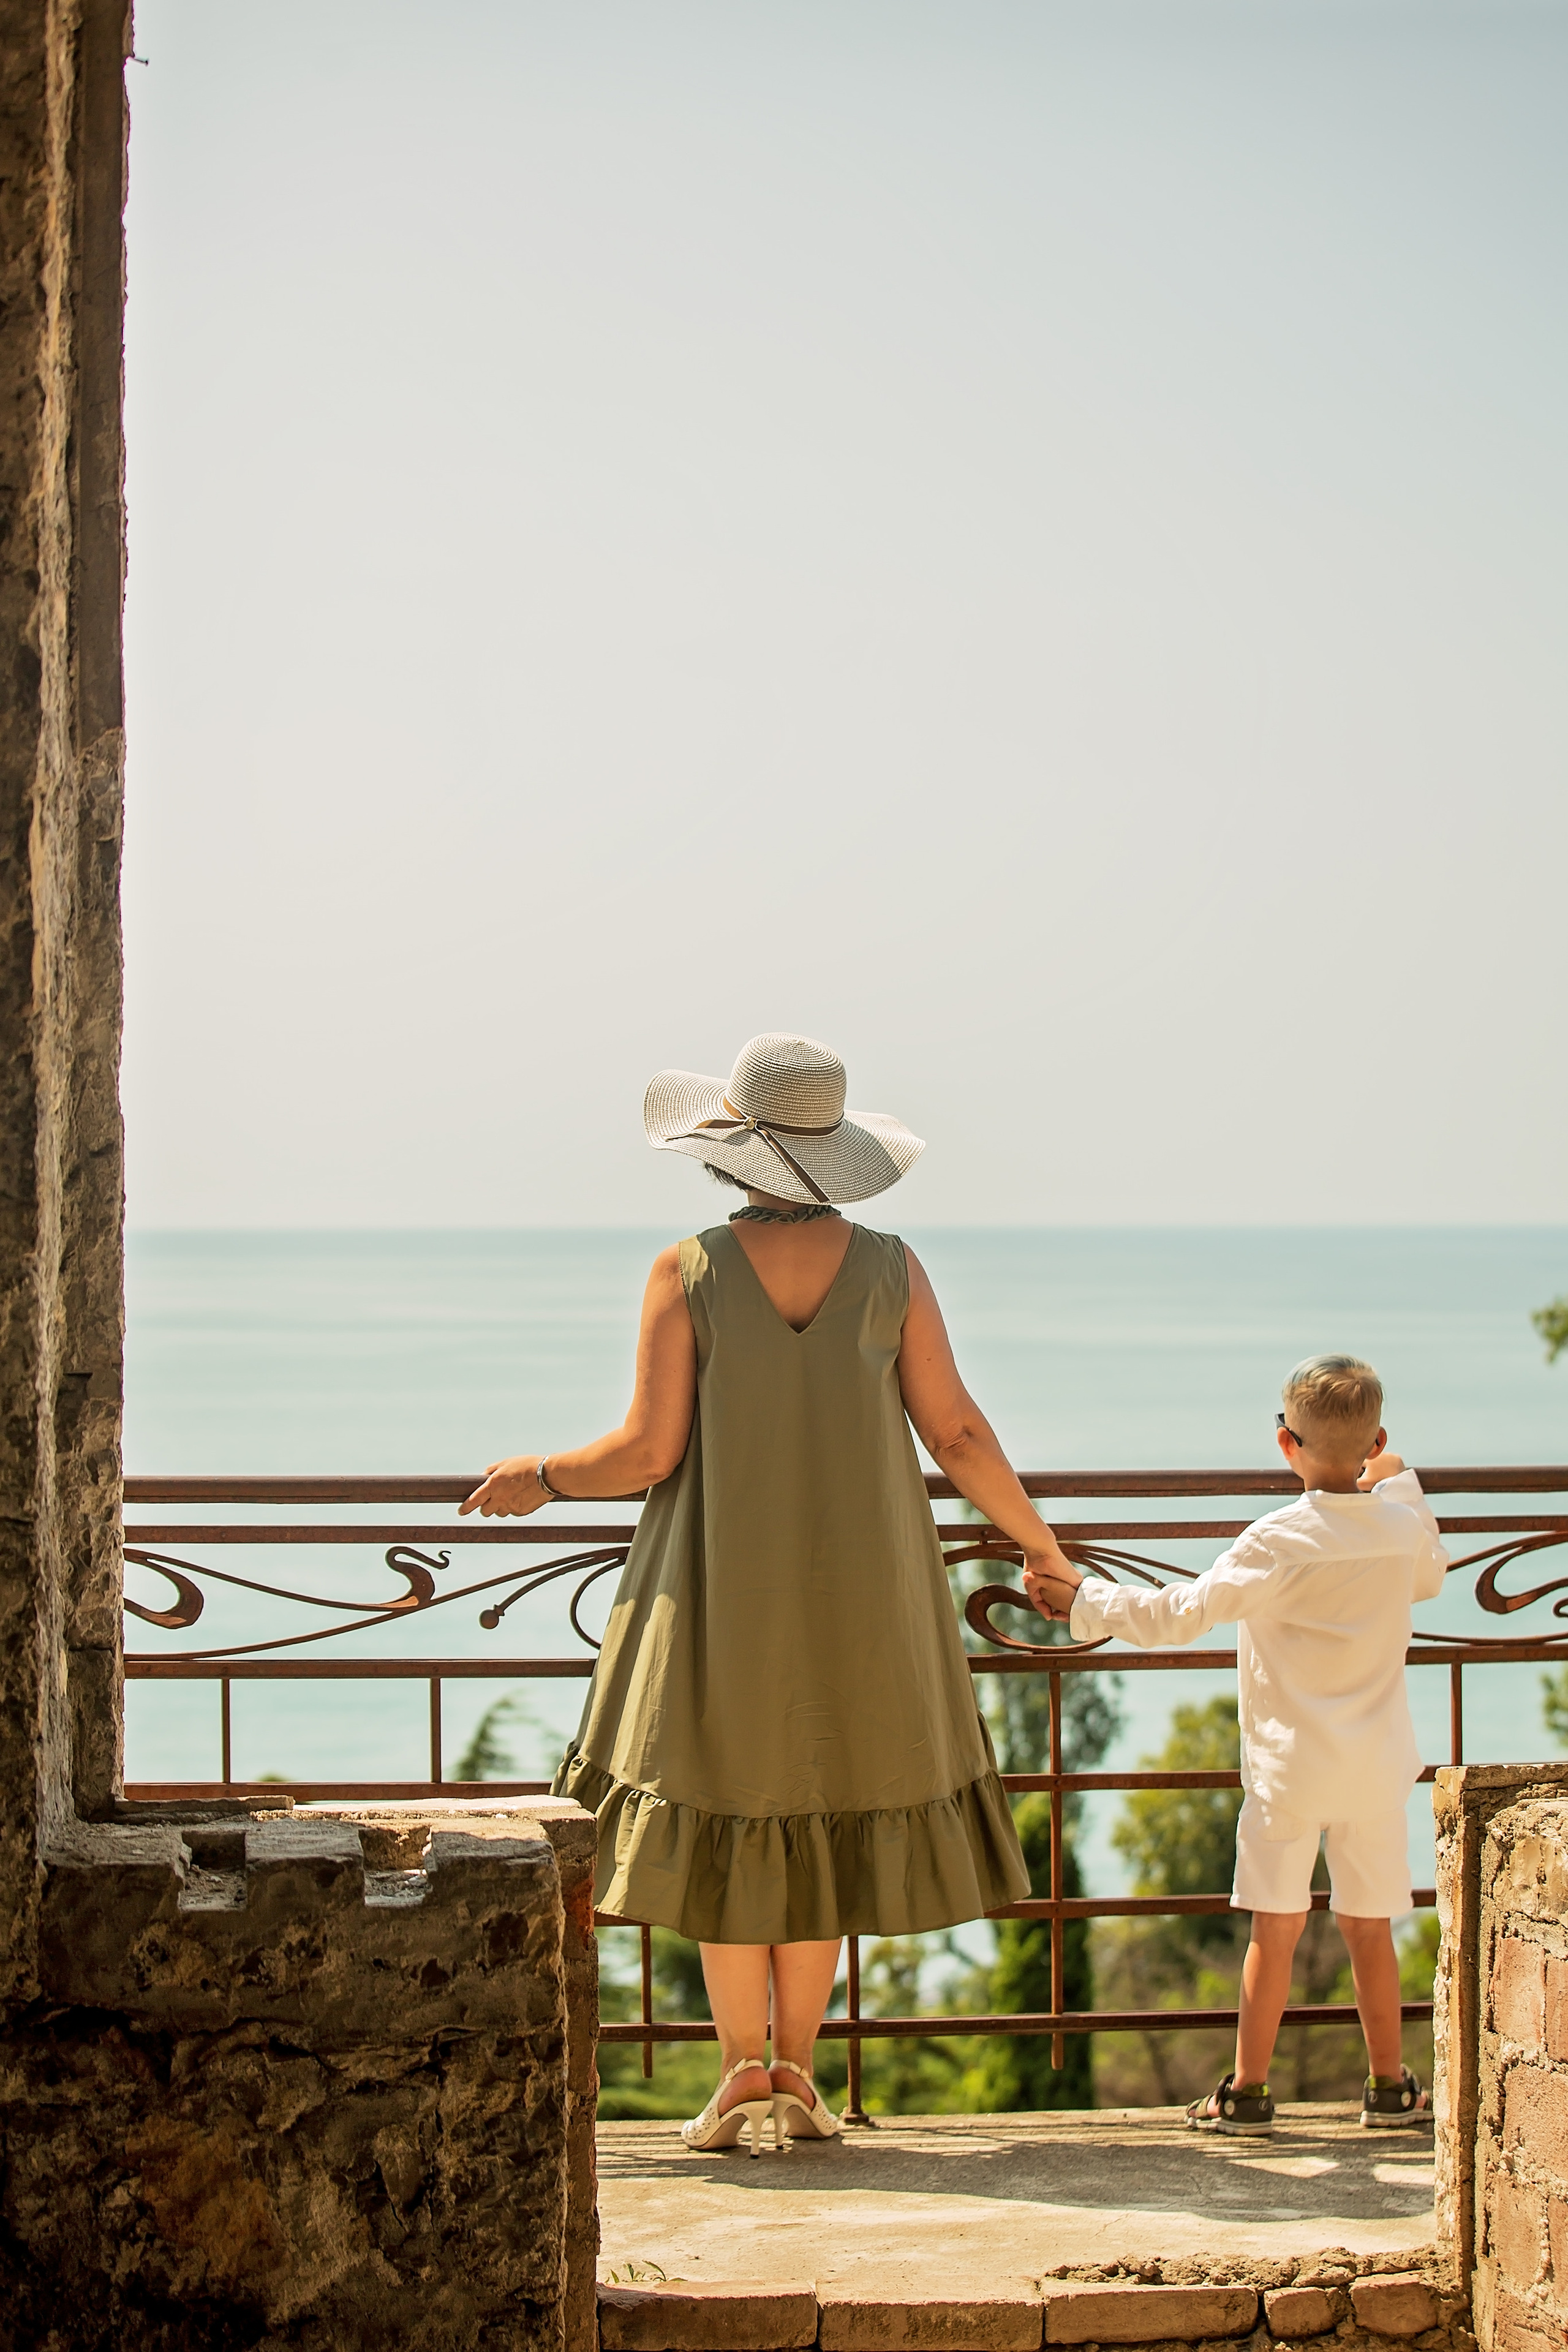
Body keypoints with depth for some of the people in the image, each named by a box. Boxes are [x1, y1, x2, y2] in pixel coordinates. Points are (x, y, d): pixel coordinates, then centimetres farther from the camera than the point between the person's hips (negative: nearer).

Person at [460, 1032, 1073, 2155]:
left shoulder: (687, 1272, -9)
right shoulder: (890, 1266, -4)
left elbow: (649, 1451, -10)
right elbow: (958, 1433, -3)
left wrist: (545, 1477, 9)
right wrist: (1035, 1537, 13)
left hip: (727, 1591, -2)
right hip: (857, 1596, 2)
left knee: (731, 1818, 9)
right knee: (828, 1813, 13)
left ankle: (745, 2074, 7)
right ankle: (795, 2073, 14)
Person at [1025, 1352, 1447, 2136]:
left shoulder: (1281, 1543, -16)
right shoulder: (1404, 1523, -2)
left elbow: (1181, 1614, -18)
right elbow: (1429, 1578, 23)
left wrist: (1083, 1600, -7)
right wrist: (1395, 1482, 30)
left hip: (1289, 1763, -4)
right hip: (1377, 1763, 4)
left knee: (1276, 1926, 2)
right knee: (1369, 1925, 13)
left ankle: (1247, 2090, 7)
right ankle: (1389, 2086, 20)